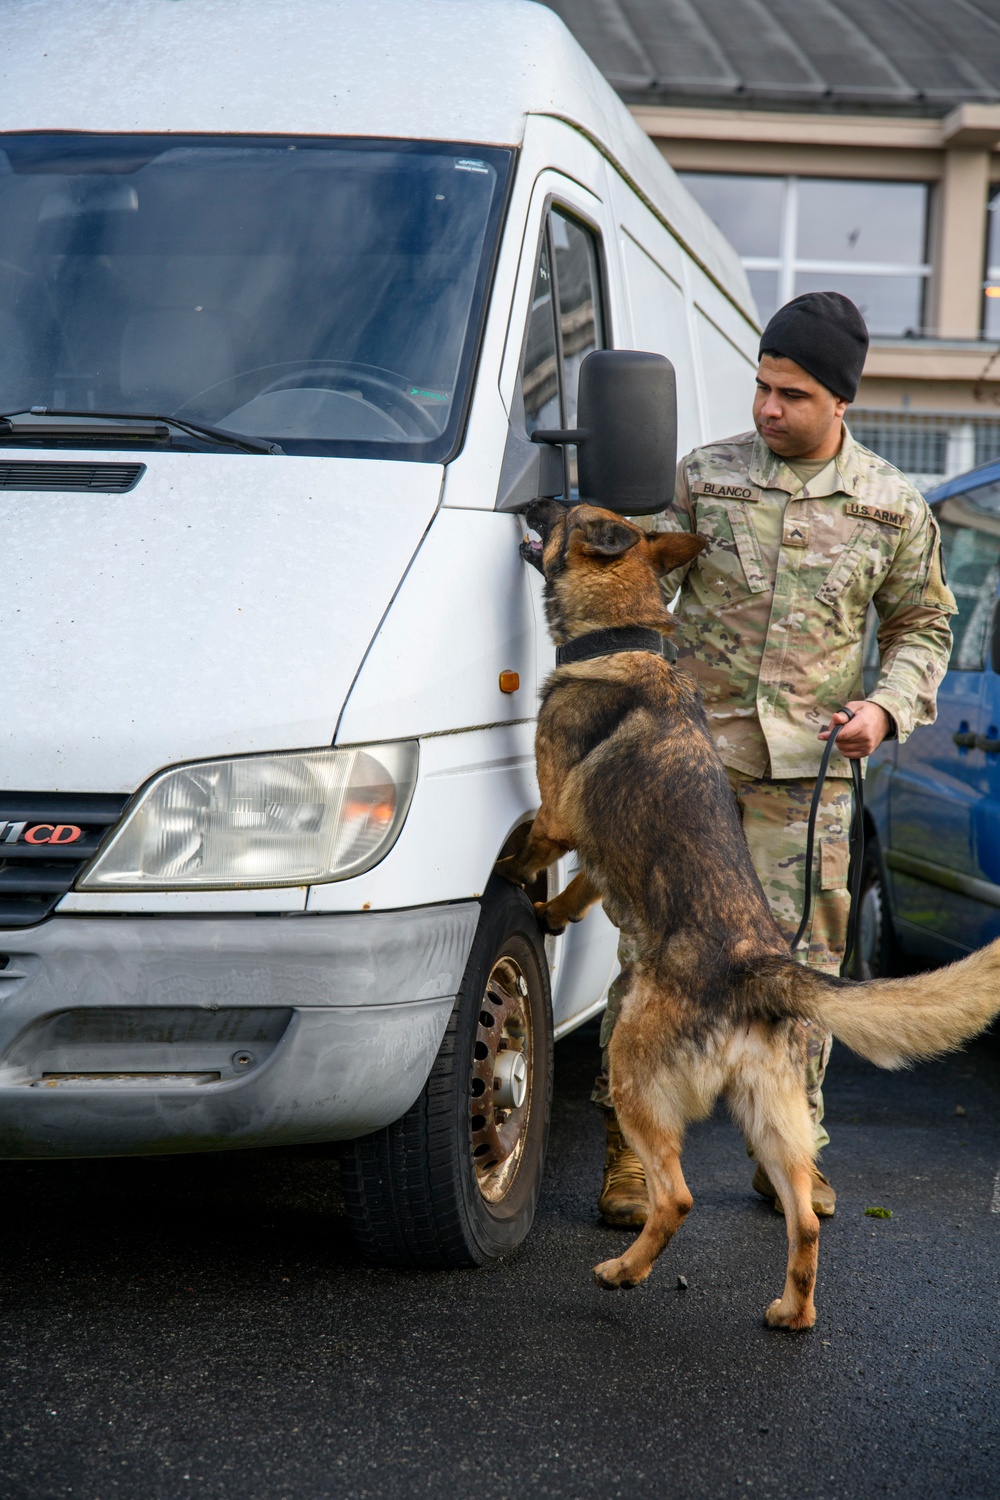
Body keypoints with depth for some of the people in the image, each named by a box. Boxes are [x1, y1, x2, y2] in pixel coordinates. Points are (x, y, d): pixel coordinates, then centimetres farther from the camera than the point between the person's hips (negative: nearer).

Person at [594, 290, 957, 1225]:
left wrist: (887, 707, -1)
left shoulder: (893, 508, 6)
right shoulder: (701, 478, 4)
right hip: (690, 748, 0)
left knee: (800, 960, 4)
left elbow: (923, 624, 15)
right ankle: (630, 1148, 7)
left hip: (807, 769, 1)